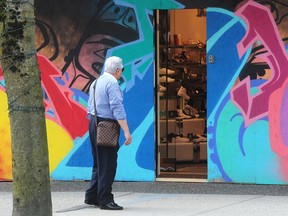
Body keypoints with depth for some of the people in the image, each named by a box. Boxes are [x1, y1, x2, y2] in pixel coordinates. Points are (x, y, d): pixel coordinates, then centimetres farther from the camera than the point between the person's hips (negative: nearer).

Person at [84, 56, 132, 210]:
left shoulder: (95, 83, 16)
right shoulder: (112, 83, -12)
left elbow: (90, 108, 20)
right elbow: (117, 109, -20)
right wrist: (126, 132, -21)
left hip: (93, 123, 9)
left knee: (99, 163, 16)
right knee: (108, 164, -7)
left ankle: (91, 197, 18)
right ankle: (105, 200, -8)